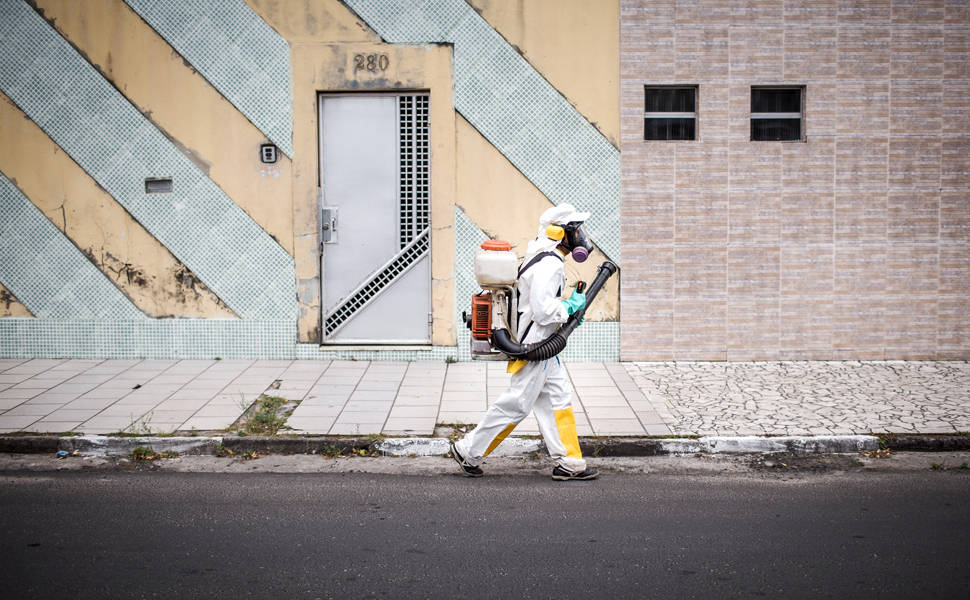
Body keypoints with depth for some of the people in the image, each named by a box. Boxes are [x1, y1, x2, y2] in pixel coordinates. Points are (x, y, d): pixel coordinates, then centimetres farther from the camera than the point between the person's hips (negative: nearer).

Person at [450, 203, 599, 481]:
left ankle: (570, 464, 14)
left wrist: (568, 309, 10)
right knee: (516, 403, -2)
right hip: (534, 347, -11)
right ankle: (469, 452, 9)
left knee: (559, 400, 10)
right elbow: (543, 310, -27)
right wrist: (571, 306, -12)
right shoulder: (549, 265, -20)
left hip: (543, 346, 11)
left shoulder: (541, 259, 13)